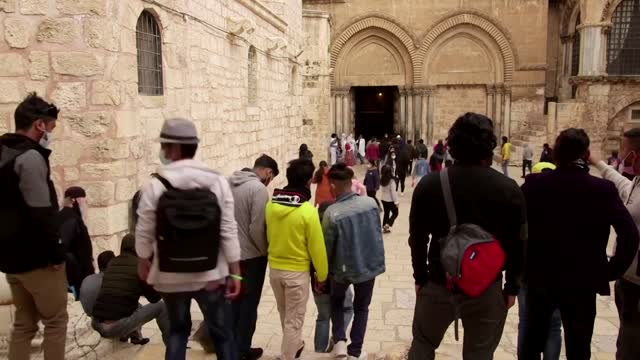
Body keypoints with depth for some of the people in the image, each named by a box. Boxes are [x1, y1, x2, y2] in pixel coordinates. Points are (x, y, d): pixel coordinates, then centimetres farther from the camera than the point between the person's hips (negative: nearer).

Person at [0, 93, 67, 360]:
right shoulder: (30, 157, -17)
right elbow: (40, 214, -23)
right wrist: (56, 252, -15)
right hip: (36, 257, -9)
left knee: (24, 323, 16)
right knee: (56, 320, 4)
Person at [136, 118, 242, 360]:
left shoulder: (155, 186, -11)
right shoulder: (218, 182, -8)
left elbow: (144, 233, -3)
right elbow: (229, 233, -8)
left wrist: (143, 263, 16)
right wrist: (235, 274, -1)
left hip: (171, 276, 1)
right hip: (211, 275, 0)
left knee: (178, 330, 20)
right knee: (221, 332, 13)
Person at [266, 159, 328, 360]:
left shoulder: (271, 205, -5)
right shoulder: (308, 211, -21)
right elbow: (317, 247, -15)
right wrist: (322, 276, -2)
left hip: (274, 268, 6)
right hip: (297, 272, -6)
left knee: (285, 315, 26)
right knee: (294, 320, 9)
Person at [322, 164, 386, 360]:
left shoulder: (331, 213, -22)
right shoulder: (370, 202, -12)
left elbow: (327, 247, -11)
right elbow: (378, 232, 2)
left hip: (344, 268, -2)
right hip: (369, 264, 2)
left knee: (337, 301, 27)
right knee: (361, 308, 21)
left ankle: (340, 341, 16)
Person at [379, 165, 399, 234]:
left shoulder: (381, 179, -4)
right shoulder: (391, 181, -23)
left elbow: (381, 190, 4)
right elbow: (393, 192, -20)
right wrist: (396, 201, -13)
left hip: (383, 199, 6)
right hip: (390, 200, -6)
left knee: (386, 213, 18)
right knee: (395, 213, 12)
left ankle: (385, 227, 22)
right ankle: (387, 225, -1)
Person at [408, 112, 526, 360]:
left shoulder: (429, 184, -6)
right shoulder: (508, 189, -9)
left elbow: (418, 238, -2)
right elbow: (517, 244, -5)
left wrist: (420, 277, 10)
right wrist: (512, 286, 7)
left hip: (438, 283, 1)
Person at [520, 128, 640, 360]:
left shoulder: (534, 184, -9)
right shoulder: (604, 189, -10)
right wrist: (613, 270, -1)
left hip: (539, 276, 1)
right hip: (582, 282, -1)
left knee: (532, 341, 20)